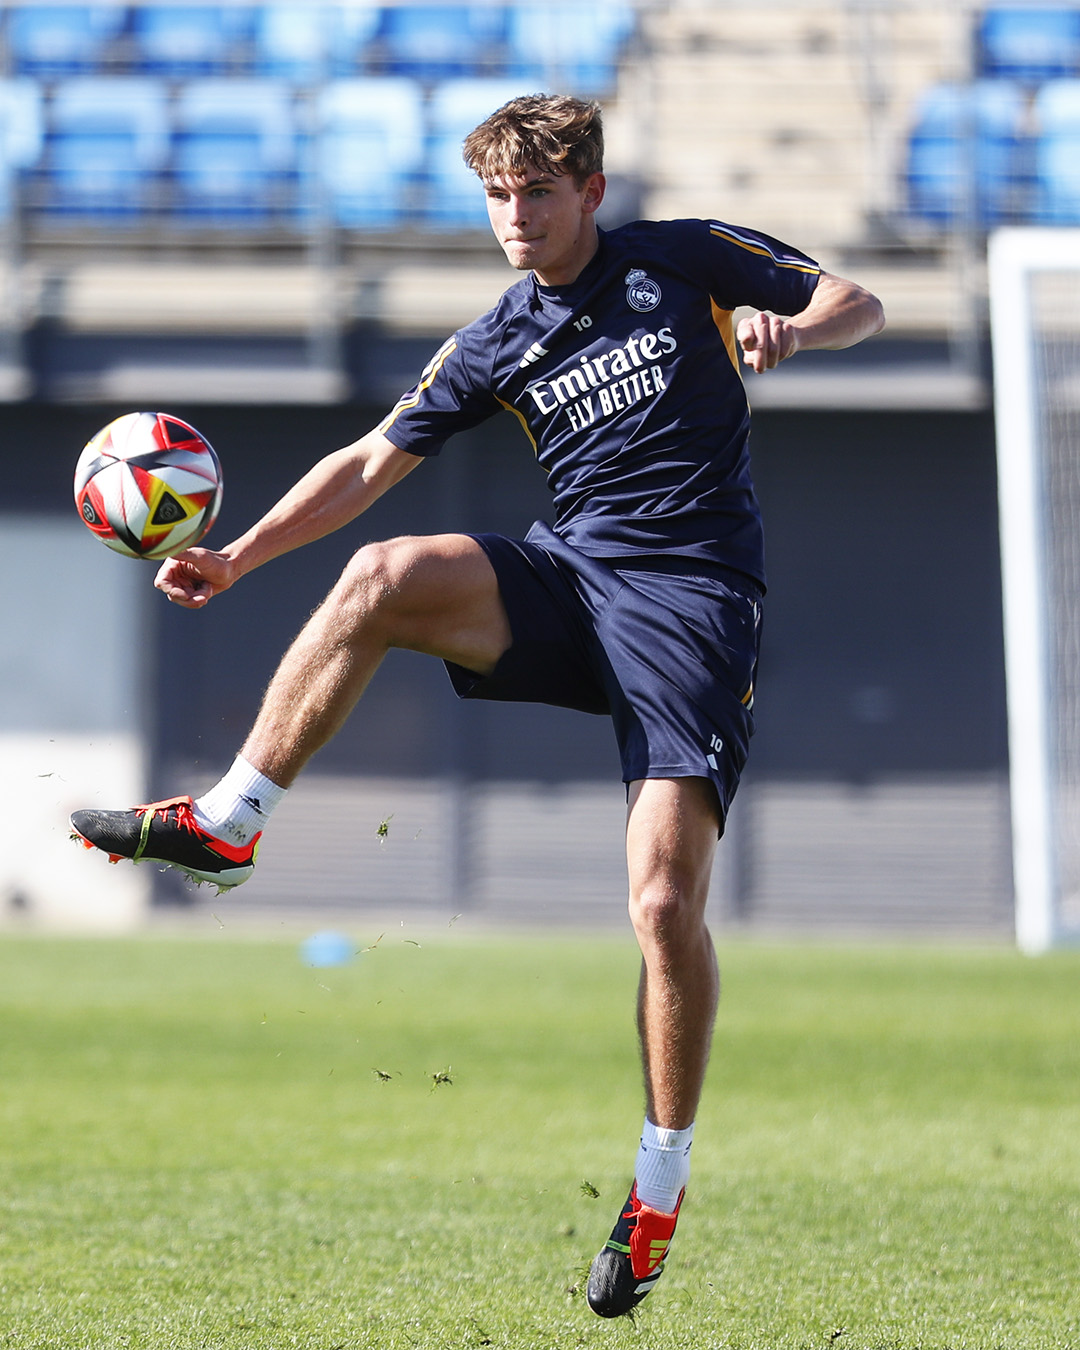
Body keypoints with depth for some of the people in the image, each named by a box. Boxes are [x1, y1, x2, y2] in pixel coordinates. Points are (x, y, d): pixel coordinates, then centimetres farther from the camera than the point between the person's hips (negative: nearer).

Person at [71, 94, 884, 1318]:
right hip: (568, 581, 4)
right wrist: (237, 557, 0)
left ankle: (659, 1189, 0)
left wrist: (790, 327, -17)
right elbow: (370, 464, 10)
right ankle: (224, 826, -19)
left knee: (665, 904, -15)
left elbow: (859, 305, 7)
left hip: (692, 598, -4)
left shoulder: (682, 260, 2)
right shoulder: (495, 347, 11)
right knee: (382, 576, -26)